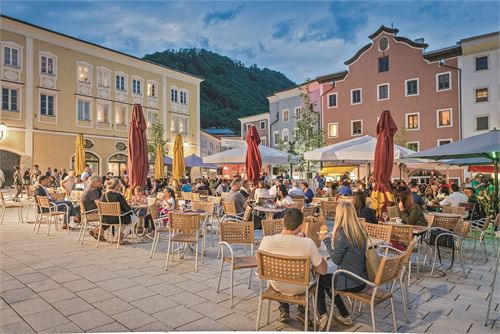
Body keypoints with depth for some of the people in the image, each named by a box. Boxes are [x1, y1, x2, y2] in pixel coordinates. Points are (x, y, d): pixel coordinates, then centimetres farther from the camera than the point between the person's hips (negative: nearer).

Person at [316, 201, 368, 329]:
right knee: (327, 279, 28)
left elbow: (336, 259, -14)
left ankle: (322, 315, 9)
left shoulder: (343, 232, -22)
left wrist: (326, 240, -3)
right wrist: (330, 240, 10)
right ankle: (345, 316, 32)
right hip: (361, 280, 7)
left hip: (350, 282, -7)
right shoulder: (361, 230, 1)